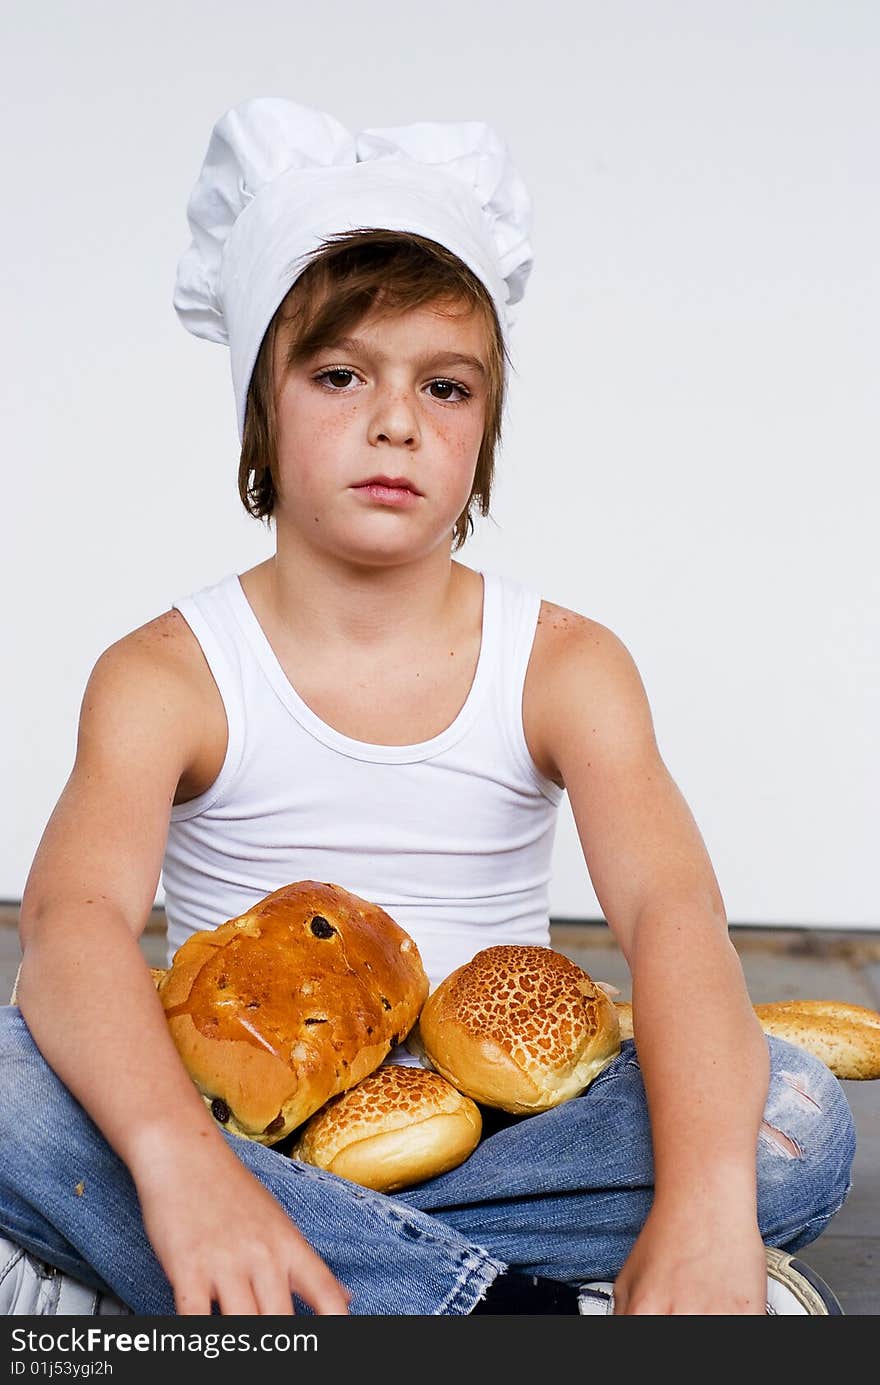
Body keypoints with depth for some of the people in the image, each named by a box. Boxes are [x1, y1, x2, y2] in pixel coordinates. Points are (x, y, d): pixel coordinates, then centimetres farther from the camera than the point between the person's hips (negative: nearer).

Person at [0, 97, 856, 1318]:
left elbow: (673, 911, -18)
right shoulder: (167, 678, -5)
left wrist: (705, 1203, -38)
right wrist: (180, 1159, -45)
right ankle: (532, 1308, -29)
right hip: (240, 1123, -1)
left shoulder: (564, 665, -1)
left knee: (795, 1120, -24)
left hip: (492, 1125, 2)